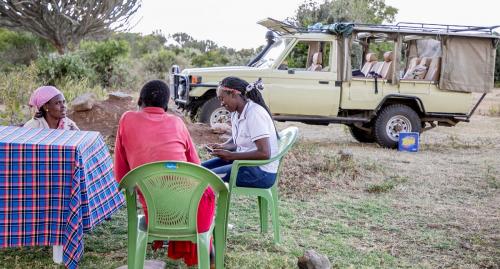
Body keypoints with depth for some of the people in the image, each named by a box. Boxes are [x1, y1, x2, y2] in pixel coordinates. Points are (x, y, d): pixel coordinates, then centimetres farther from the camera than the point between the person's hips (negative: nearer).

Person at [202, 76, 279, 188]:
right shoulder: (236, 112, 5)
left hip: (262, 172, -9)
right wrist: (222, 147, 2)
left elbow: (264, 154, -27)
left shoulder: (255, 113, -22)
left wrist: (231, 155, -21)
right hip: (244, 160, 9)